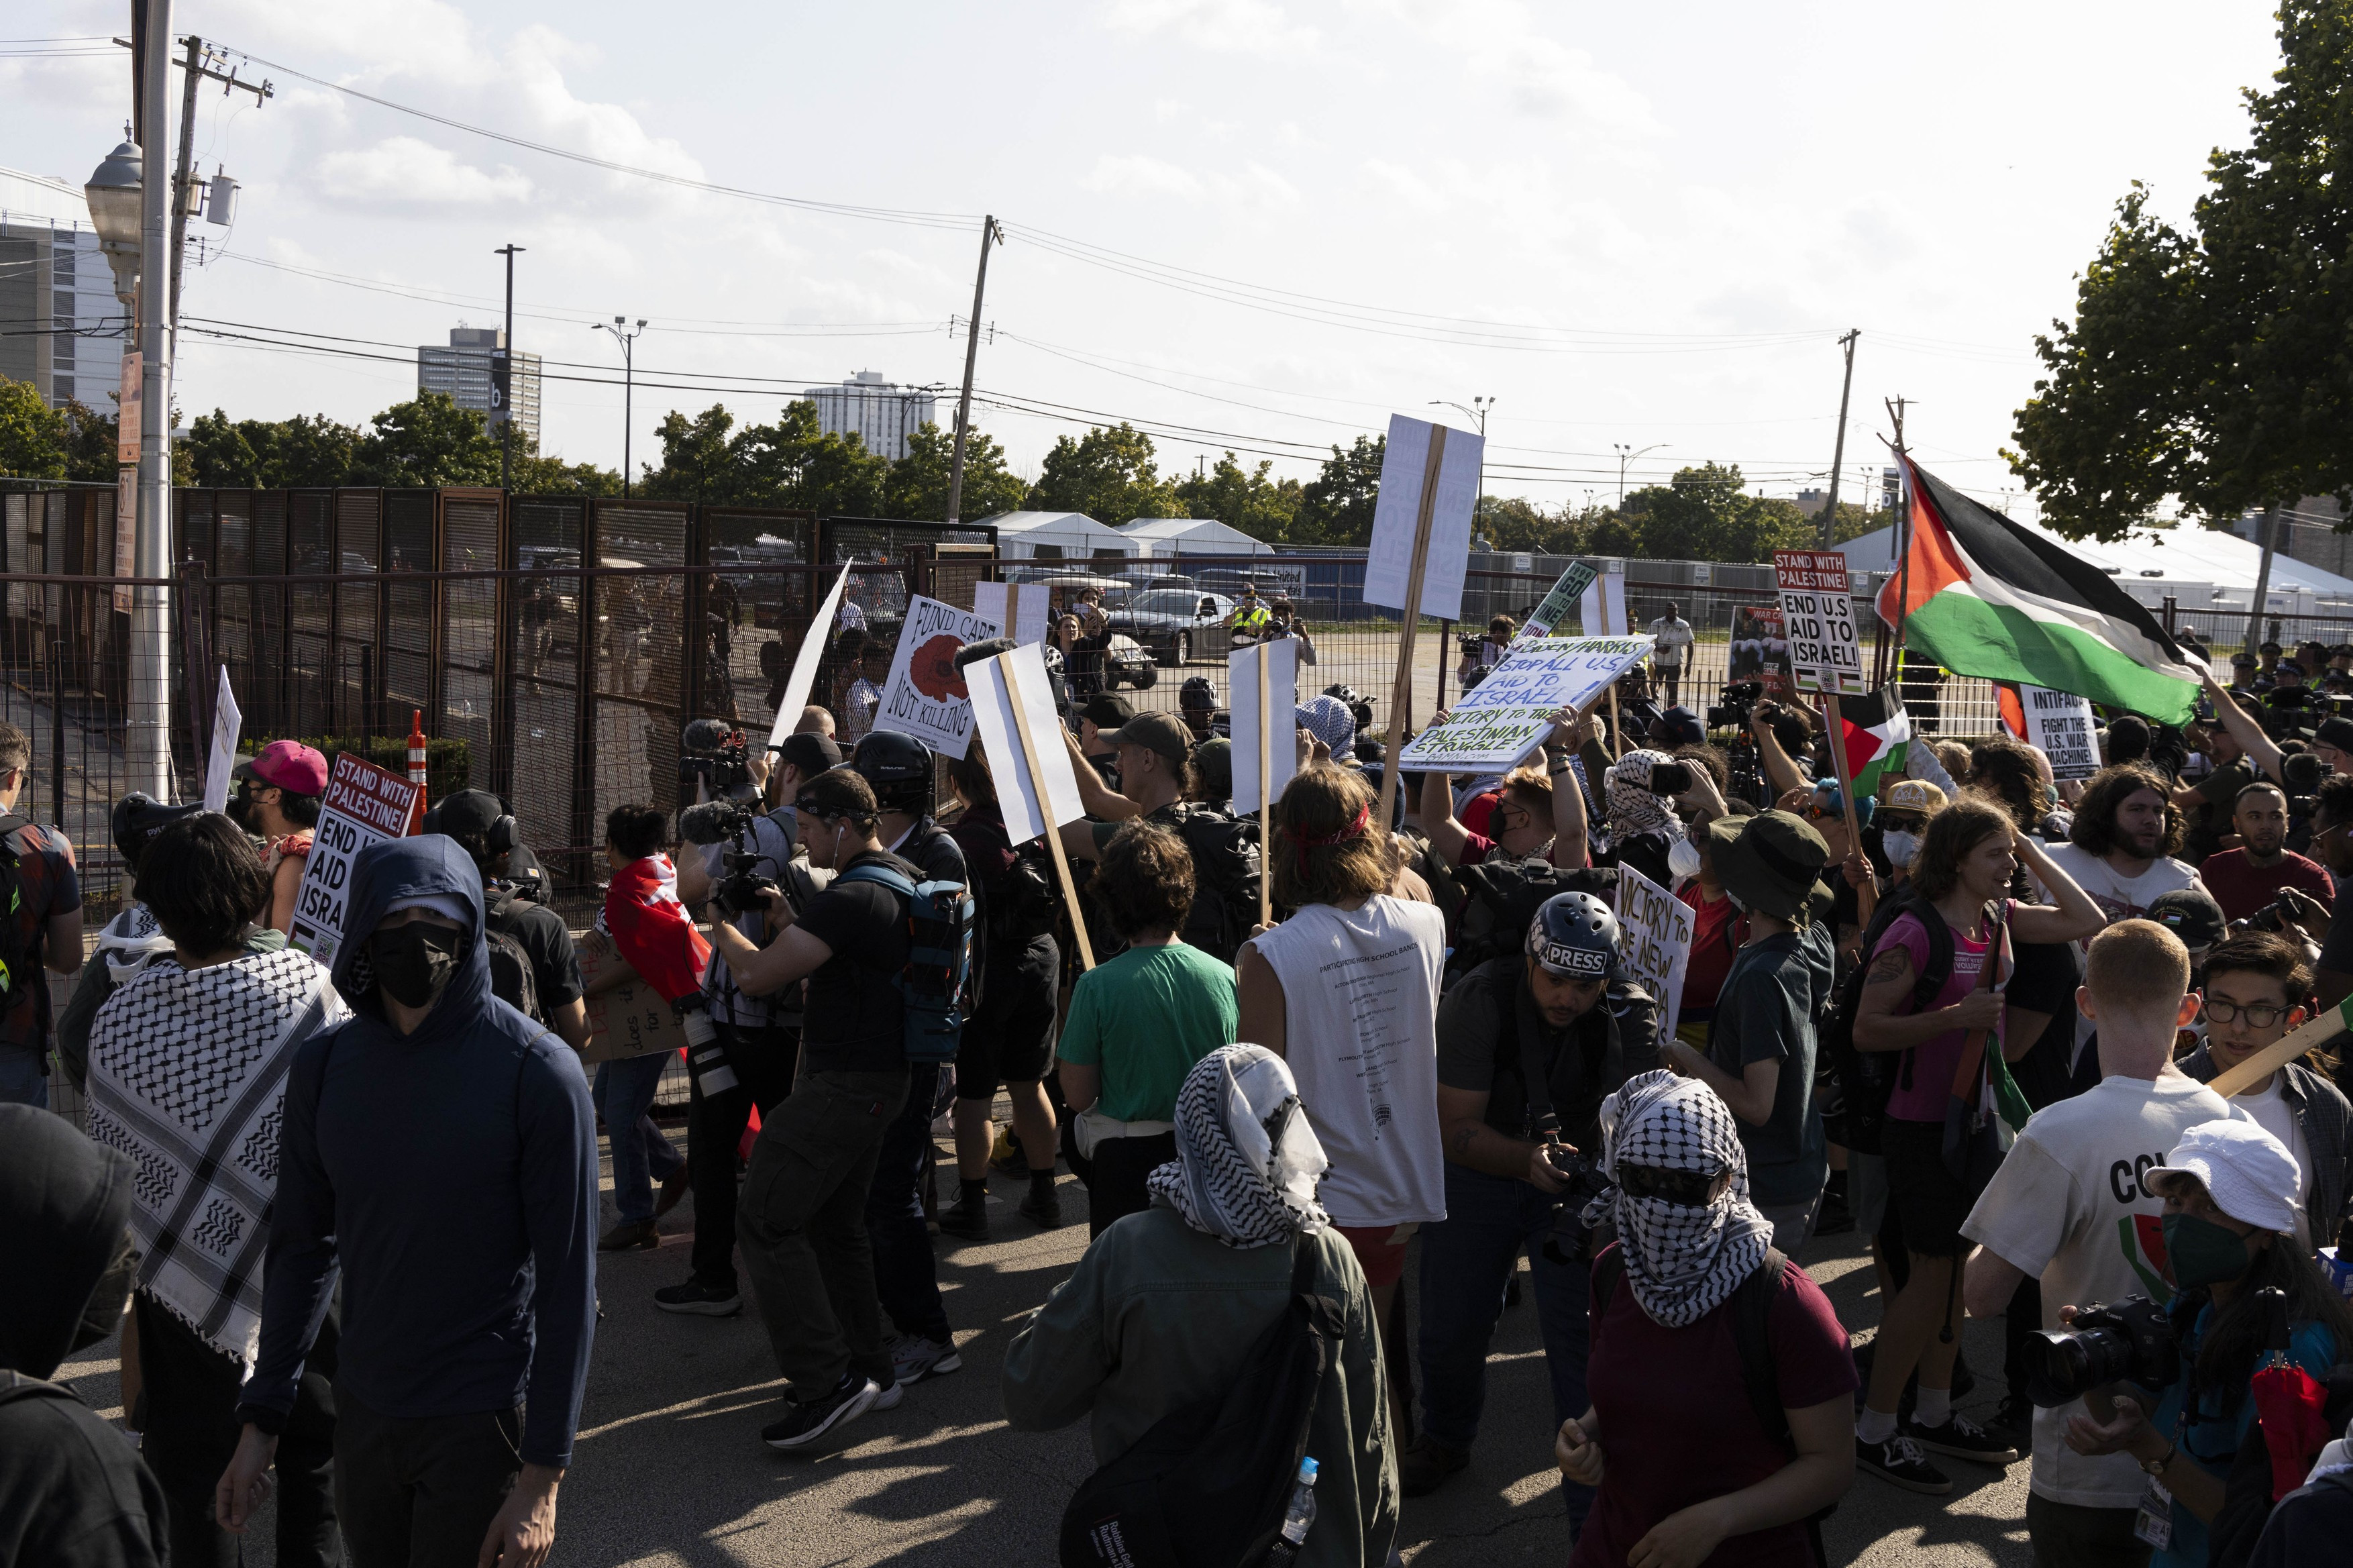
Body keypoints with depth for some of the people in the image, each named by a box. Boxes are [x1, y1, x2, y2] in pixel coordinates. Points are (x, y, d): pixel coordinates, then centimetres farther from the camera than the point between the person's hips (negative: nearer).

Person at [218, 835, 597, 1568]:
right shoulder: (324, 1064, 0)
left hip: (483, 1424, -5)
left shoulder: (537, 1073, -14)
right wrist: (261, 1420, 7)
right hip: (362, 1414, 5)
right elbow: (301, 1247, 9)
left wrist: (543, 1476, -14)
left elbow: (568, 1281, -13)